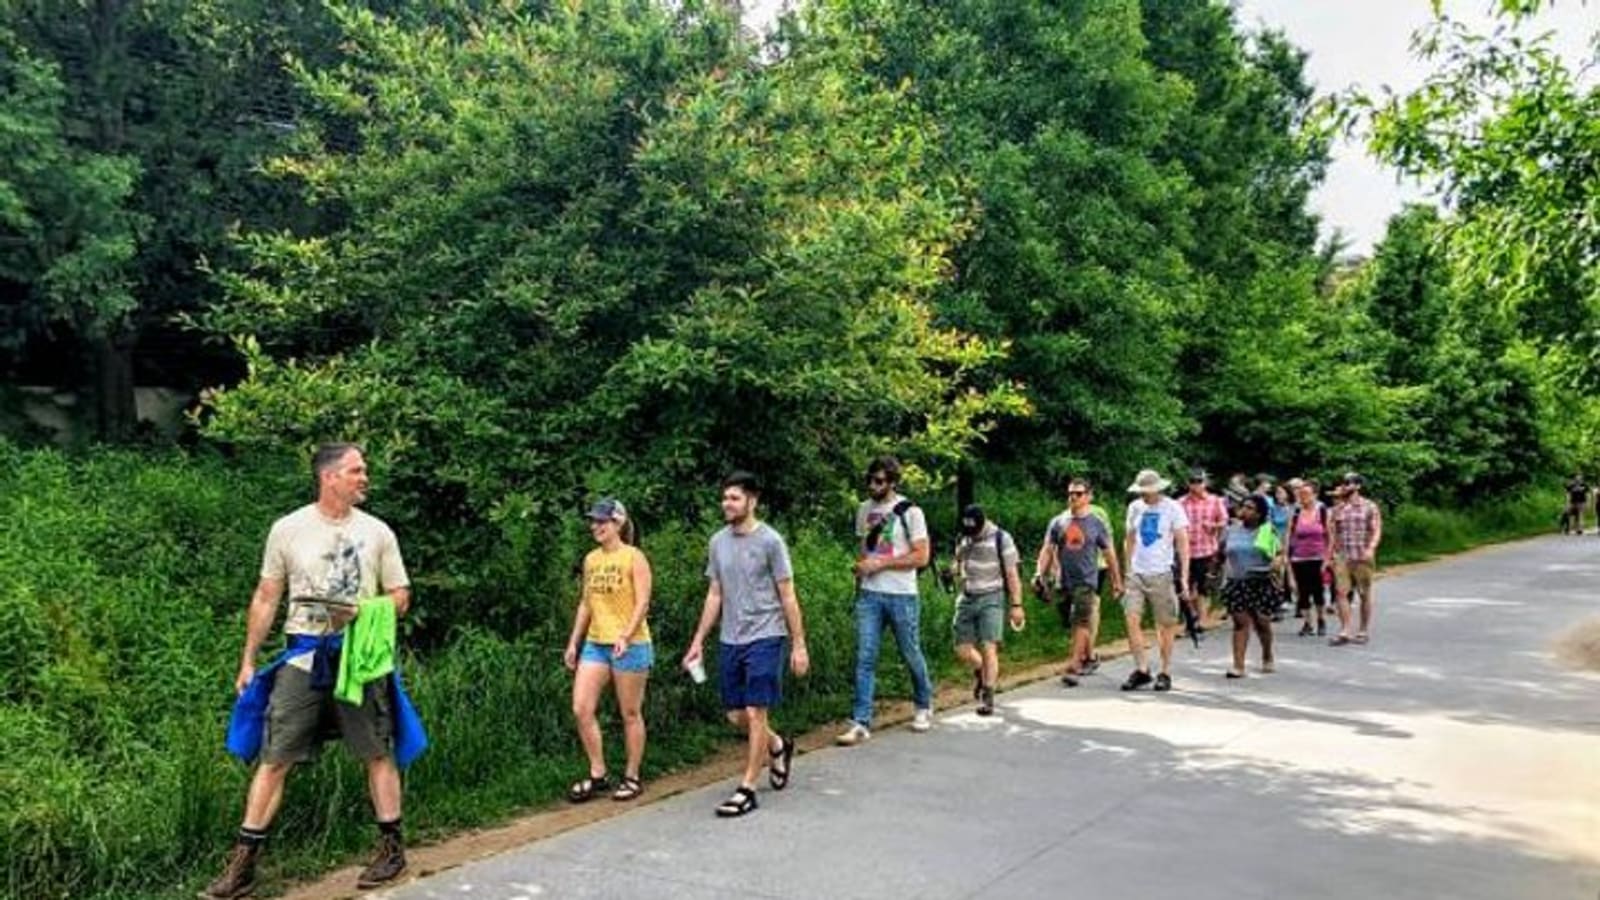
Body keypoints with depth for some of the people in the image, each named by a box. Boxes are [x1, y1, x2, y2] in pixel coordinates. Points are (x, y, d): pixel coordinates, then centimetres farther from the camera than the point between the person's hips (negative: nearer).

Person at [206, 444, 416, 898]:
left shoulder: (377, 532, 2)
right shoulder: (288, 529, 1)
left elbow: (400, 597, 6)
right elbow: (266, 598, 7)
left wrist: (363, 611, -13)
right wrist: (247, 661, 6)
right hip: (304, 656, 0)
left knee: (378, 753, 6)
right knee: (273, 758, 0)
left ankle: (392, 846, 20)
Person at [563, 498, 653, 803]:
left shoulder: (634, 557, -7)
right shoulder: (591, 560, 11)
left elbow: (642, 602, -13)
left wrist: (626, 635, -25)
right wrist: (574, 641, 13)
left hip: (629, 645, -6)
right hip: (595, 643, 6)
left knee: (630, 713, 4)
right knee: (581, 709, -2)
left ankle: (632, 778, 17)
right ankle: (598, 775, 11)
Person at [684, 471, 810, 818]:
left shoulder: (770, 541, -8)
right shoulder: (718, 542, 8)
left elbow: (787, 596, -6)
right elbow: (714, 596, 14)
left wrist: (799, 645, -7)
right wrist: (698, 641, 11)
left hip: (765, 638, -6)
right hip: (730, 641, 6)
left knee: (755, 713, -5)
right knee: (736, 716, 10)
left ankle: (747, 789, 5)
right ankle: (779, 746, 38)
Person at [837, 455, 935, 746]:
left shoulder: (910, 512, -8)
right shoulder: (864, 510, 9)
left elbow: (921, 557, -11)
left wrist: (881, 563, -15)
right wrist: (860, 568, 3)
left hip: (901, 595, -4)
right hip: (869, 594, 4)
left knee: (911, 655, 10)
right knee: (865, 657, -4)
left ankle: (924, 707, 34)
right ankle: (861, 723, -3)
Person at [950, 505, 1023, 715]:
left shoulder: (1001, 539, -8)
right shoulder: (963, 539, 8)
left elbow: (1012, 575, -7)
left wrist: (1016, 605, -9)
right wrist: (958, 572, 2)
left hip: (991, 599, -5)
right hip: (967, 599, 5)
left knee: (988, 648, -11)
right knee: (962, 649, 4)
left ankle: (988, 698, -4)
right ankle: (982, 673, 34)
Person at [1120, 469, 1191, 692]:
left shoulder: (1172, 508, -4)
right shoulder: (1135, 508, 8)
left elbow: (1183, 544, -4)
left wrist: (1184, 576, -10)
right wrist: (1127, 571, 13)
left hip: (1162, 574, -4)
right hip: (1137, 573, 4)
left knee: (1166, 624, 3)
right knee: (1132, 619, -7)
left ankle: (1165, 673, 14)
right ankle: (1141, 669, 2)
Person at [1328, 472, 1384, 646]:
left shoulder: (1370, 507, 3)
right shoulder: (1338, 510, 13)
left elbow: (1376, 531, -3)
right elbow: (1332, 534, 15)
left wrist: (1371, 549, -20)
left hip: (1363, 558, -2)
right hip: (1342, 558, 3)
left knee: (1365, 595, 6)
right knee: (1341, 592, -8)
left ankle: (1364, 632, 16)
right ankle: (1344, 632, -6)